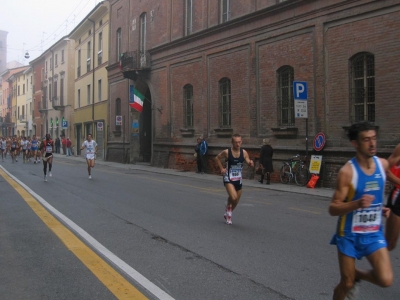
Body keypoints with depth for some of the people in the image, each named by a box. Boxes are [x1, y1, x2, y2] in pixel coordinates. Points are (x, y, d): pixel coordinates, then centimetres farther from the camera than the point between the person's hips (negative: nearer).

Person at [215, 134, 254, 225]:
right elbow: (217, 158, 3)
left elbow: (248, 162, -4)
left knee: (236, 201, 16)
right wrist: (221, 168, -5)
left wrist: (251, 163, -26)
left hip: (238, 179, 4)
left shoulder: (244, 152, -6)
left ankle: (228, 214, 43)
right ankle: (228, 209, 8)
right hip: (228, 178, -4)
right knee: (233, 197, -25)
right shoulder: (227, 152, -13)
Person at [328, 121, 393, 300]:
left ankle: (358, 274, 21)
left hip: (374, 233, 4)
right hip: (349, 234, -4)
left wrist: (380, 208, 3)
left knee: (386, 280, -11)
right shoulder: (347, 171, -20)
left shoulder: (383, 164, -4)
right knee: (346, 284, 7)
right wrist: (357, 204, -37)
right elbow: (333, 209, -20)